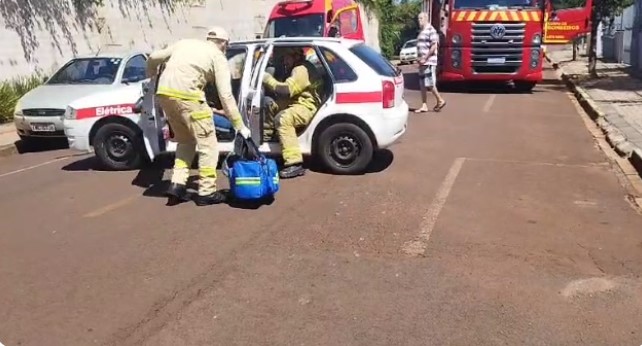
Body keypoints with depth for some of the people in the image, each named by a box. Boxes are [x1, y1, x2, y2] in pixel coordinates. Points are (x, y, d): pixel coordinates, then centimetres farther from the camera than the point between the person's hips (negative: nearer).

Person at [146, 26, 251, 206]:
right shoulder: (218, 57, 8)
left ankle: (177, 184, 15)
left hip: (164, 92, 7)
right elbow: (226, 96, 1)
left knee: (186, 140, 22)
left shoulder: (185, 43, 25)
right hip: (186, 95, -7)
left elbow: (154, 58, 25)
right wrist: (240, 126, 4)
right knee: (207, 143, 6)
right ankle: (207, 192, 7)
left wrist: (151, 76, 46)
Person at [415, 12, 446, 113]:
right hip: (422, 62, 9)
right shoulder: (422, 31, 17)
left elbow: (434, 46, -17)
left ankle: (440, 100, 10)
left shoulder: (431, 30, -10)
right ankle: (424, 106, 10)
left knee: (429, 84, -6)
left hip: (429, 62, -9)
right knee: (422, 85, 7)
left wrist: (425, 58, -18)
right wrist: (419, 58, 9)